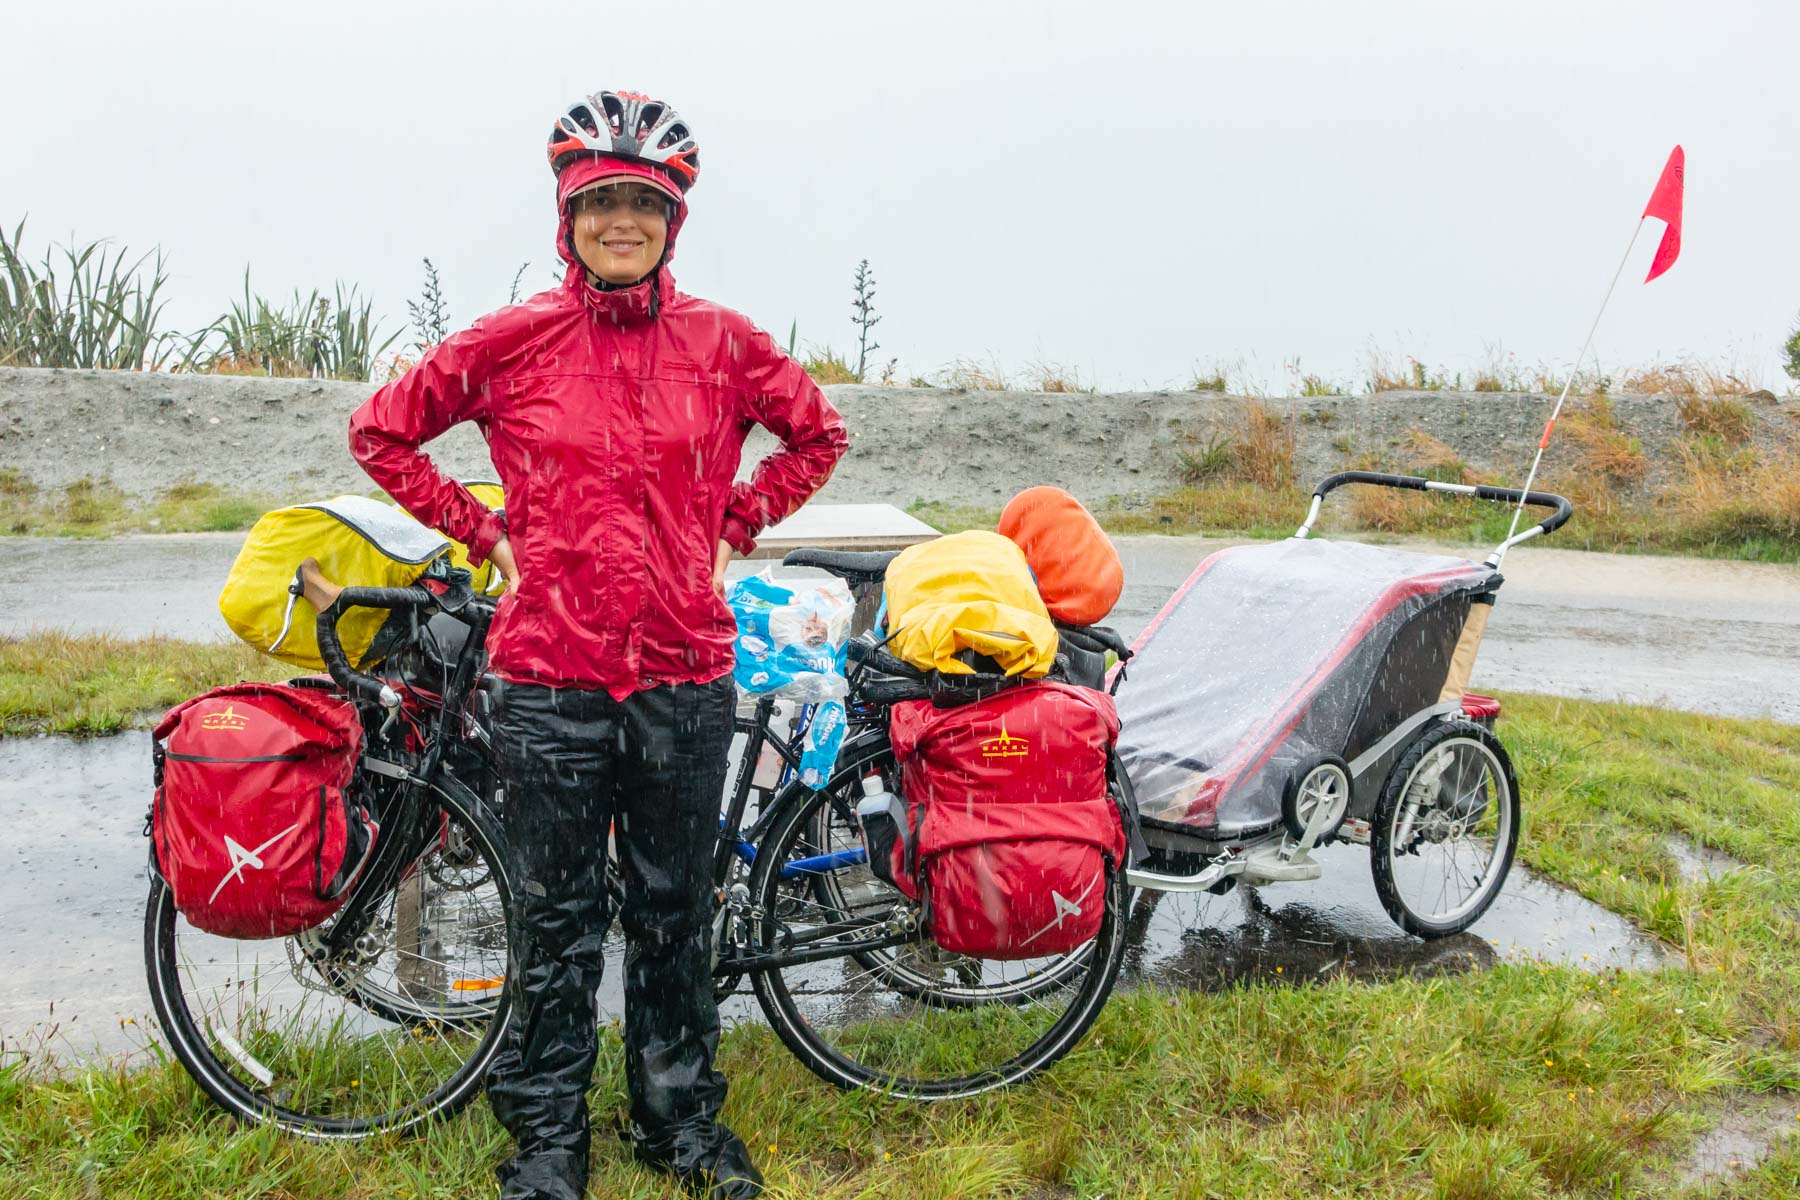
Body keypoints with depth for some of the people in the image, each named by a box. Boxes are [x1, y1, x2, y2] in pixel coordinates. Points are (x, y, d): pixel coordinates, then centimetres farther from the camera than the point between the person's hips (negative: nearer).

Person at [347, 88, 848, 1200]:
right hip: (551, 677, -1)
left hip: (686, 675, 1)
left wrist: (733, 525, 9)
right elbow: (382, 431, 10)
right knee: (557, 917, 10)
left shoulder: (722, 342, 2)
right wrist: (482, 530, 4)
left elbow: (817, 434, 17)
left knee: (677, 907, 14)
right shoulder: (512, 340, -1)